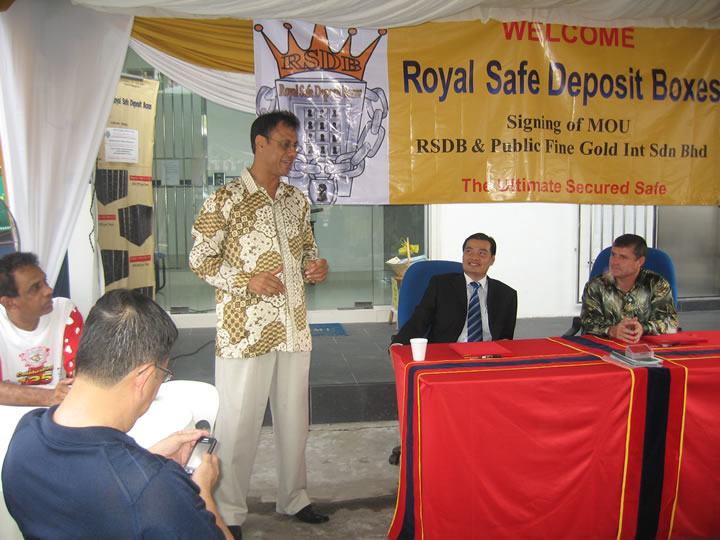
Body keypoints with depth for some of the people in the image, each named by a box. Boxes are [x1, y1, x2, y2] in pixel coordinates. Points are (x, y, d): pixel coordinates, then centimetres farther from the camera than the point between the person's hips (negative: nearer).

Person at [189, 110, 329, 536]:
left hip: (293, 328, 6)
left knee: (294, 416, 15)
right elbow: (200, 260, -6)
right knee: (240, 420, 5)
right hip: (245, 330, -5)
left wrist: (315, 267, -2)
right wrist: (247, 281, -19)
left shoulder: (297, 200, 10)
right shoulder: (226, 200, -8)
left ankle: (294, 497, 34)